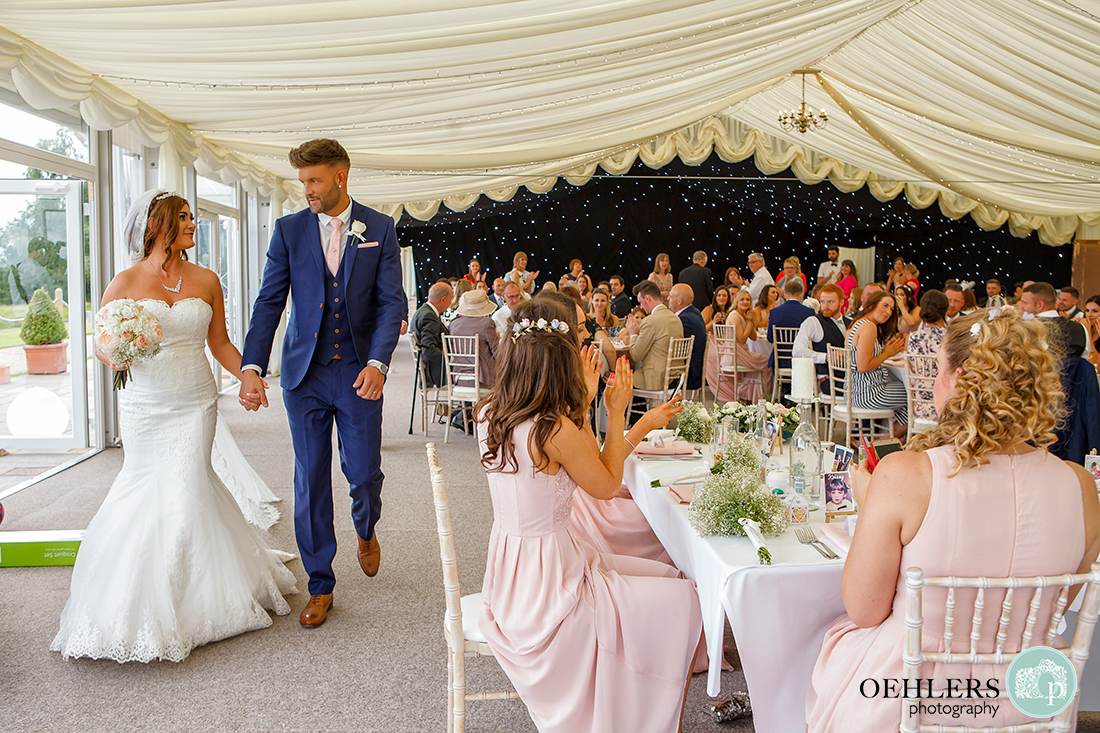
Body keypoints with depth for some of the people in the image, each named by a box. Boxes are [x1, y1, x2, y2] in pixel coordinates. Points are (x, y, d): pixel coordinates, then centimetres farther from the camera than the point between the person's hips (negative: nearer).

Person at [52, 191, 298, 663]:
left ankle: (188, 603, 14)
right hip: (144, 406, -1)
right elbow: (102, 349, 2)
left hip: (195, 403, 1)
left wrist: (249, 376, -4)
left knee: (185, 491, -3)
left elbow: (220, 343, 10)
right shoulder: (126, 283, -1)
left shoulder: (206, 281, 6)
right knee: (144, 489, 8)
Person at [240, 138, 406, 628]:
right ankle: (320, 587, 20)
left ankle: (366, 530, 40)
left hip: (359, 373, -1)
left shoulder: (380, 230, 0)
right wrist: (252, 367, -12)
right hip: (305, 374, 1)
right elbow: (269, 302, -1)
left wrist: (377, 363, -18)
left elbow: (392, 302, -4)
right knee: (310, 482, 6)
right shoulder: (289, 230, 3)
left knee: (365, 474, 2)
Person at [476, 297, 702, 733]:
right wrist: (616, 415, -1)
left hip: (511, 578, 9)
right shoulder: (556, 431, -27)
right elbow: (607, 485, -9)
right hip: (547, 593, -9)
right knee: (682, 600, 5)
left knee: (664, 574, 19)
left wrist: (583, 403, 9)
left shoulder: (489, 414, -2)